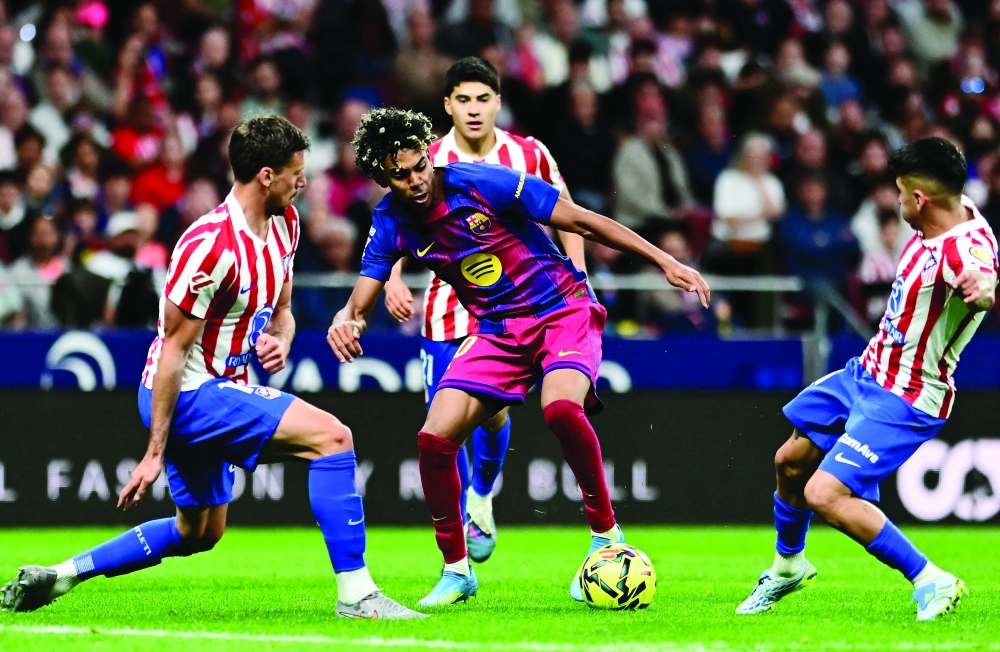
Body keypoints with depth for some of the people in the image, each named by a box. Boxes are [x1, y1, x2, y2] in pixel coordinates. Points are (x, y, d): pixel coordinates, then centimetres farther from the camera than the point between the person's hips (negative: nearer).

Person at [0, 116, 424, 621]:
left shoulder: (285, 222, 4)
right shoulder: (212, 244, -24)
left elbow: (281, 309, 18)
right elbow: (173, 347, -20)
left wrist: (279, 341, -8)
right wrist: (155, 452, -19)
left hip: (219, 391, 10)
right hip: (190, 394, -10)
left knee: (197, 535, 22)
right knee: (330, 436, -20)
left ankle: (55, 577, 28)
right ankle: (356, 594, -18)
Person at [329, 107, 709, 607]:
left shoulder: (482, 183, -19)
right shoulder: (391, 223, -5)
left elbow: (583, 222, -13)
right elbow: (359, 305, 0)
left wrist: (665, 262, -11)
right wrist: (346, 323, -27)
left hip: (563, 308, -5)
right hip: (497, 330, 5)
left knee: (560, 407, -34)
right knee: (434, 438, -11)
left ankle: (605, 534, -13)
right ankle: (456, 571, 8)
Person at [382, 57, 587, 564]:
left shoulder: (529, 156, -4)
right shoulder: (429, 163, -8)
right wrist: (392, 279, -33)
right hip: (449, 308, 0)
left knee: (493, 409, -17)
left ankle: (481, 496, 15)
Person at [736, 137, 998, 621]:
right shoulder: (952, 213, -5)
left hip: (906, 401, -10)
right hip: (866, 374, 10)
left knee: (824, 494, -20)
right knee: (790, 462, 21)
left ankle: (930, 582, -10)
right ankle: (788, 567, 47)